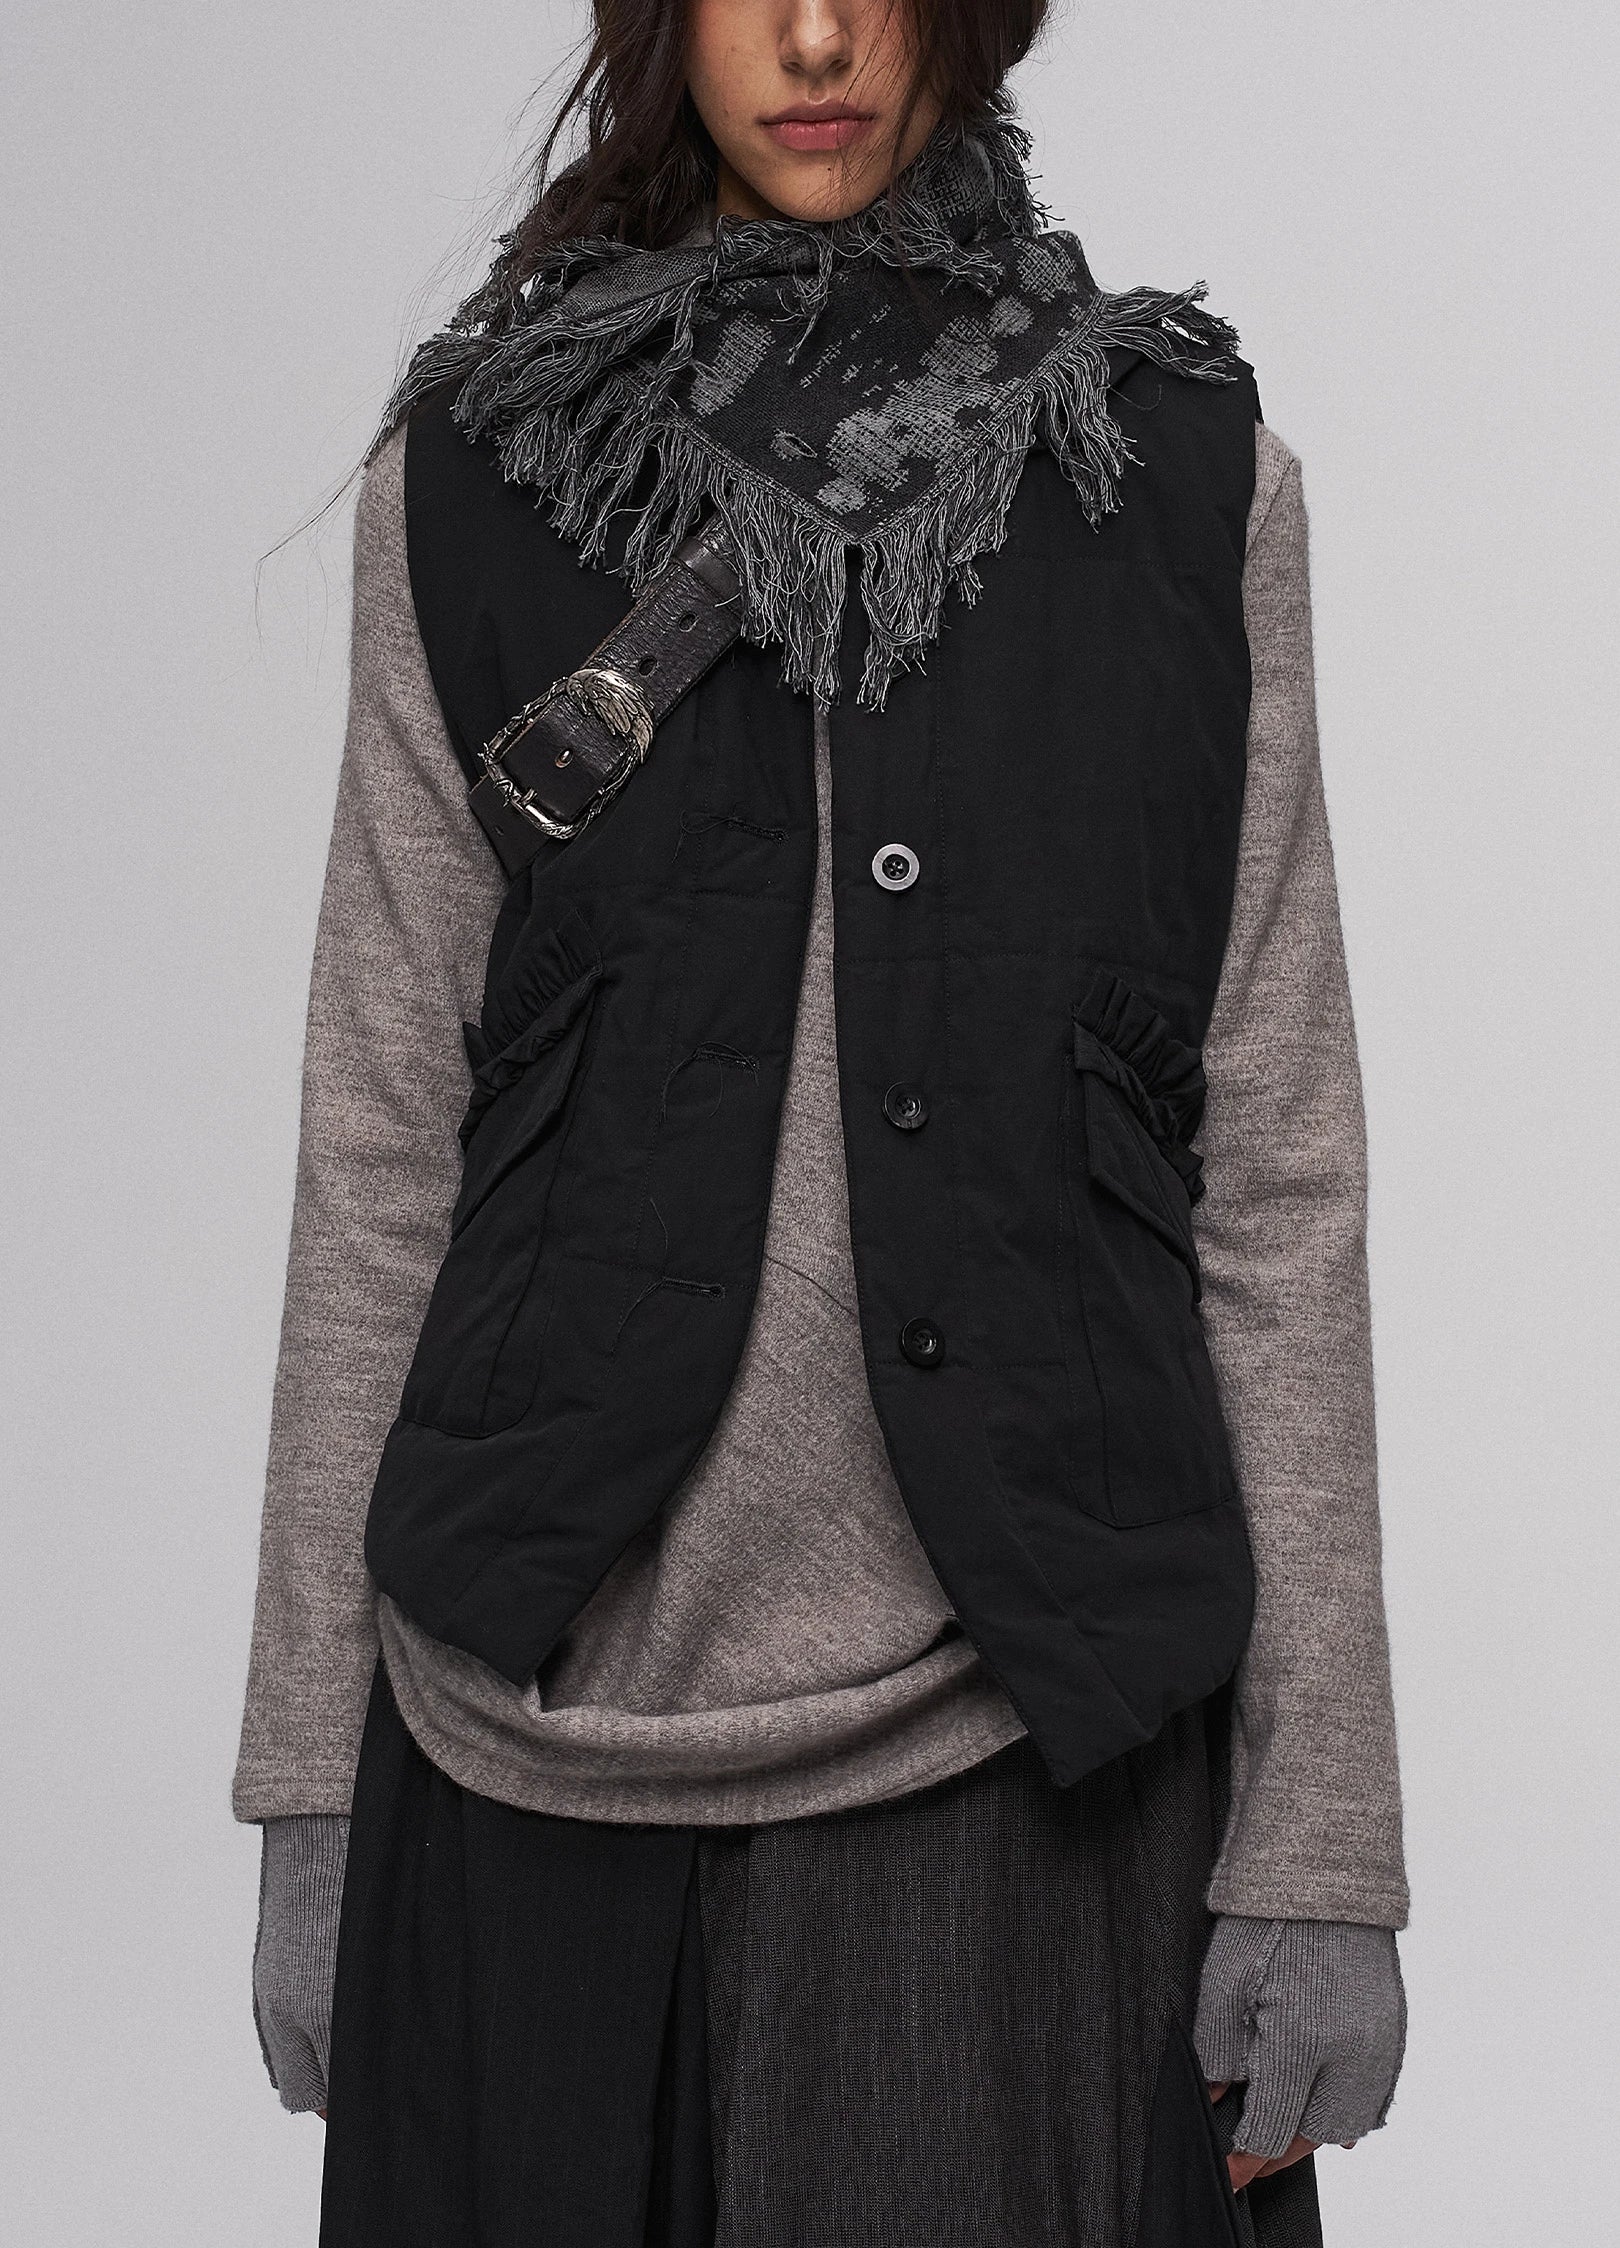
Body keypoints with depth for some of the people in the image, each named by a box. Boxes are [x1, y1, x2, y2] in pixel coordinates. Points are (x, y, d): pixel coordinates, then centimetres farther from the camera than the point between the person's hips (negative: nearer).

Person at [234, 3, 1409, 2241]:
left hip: (1033, 1720, -1)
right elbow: (383, 1139, 4)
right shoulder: (476, 480, 5)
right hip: (554, 1720, 1)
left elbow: (1278, 1167, 0)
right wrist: (313, 1782, 3)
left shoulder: (1185, 470, 3)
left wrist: (1323, 1833, -3)